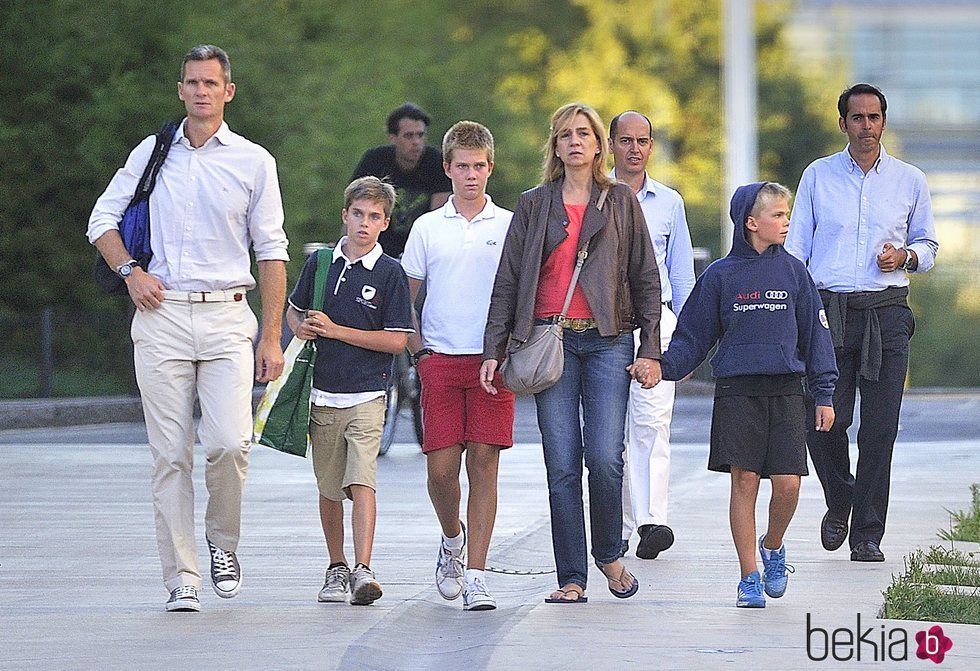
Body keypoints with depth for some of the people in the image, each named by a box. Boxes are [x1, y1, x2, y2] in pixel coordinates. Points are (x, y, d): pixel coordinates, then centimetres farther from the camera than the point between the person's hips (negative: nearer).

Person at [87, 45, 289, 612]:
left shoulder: (254, 162, 6)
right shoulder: (152, 153, 10)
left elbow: (272, 252, 7)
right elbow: (103, 219, 18)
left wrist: (272, 338, 2)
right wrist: (130, 271, -1)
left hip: (227, 316, -1)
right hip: (162, 315, 1)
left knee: (229, 441, -17)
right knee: (171, 454, -1)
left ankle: (223, 541, 9)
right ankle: (181, 578, 3)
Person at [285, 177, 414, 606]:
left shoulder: (390, 273, -4)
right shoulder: (320, 262, 8)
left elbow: (397, 340, -7)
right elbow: (294, 310, 23)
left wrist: (335, 330, -12)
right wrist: (302, 327, -2)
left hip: (366, 396, -4)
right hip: (323, 393, 4)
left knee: (361, 481, -16)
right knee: (329, 487, 11)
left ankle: (363, 571, -21)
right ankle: (336, 568, 24)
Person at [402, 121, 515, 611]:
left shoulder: (509, 226, 6)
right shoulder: (427, 228, 8)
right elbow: (404, 298, 14)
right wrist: (417, 350, 3)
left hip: (493, 361, -1)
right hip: (441, 361, 1)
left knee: (483, 464, -4)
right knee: (441, 468, -3)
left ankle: (476, 576, -2)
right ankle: (452, 539, 28)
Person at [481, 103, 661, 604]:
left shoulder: (621, 202, 9)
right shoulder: (533, 206, 11)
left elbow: (645, 279, 8)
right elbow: (508, 280, 9)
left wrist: (650, 350, 1)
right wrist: (494, 350, 1)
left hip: (607, 341, -1)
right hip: (552, 341, 1)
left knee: (605, 457, -12)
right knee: (562, 465, -2)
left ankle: (609, 554, 12)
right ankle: (572, 577, 3)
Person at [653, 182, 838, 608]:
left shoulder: (793, 273, 8)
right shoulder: (720, 276, 4)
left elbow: (815, 335, 11)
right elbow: (694, 337, 7)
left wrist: (824, 394, 7)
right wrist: (663, 366, -9)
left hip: (785, 390, 1)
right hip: (736, 392, -1)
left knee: (787, 483, -6)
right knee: (744, 481, -3)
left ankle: (772, 548, 23)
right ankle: (749, 577, 6)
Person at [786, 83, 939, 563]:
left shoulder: (910, 181, 10)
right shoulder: (818, 176, 8)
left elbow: (928, 245, 19)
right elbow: (795, 247, 8)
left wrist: (906, 257, -5)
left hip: (886, 312, 0)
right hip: (828, 311, 0)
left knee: (880, 428, -3)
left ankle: (867, 533, 4)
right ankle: (839, 502, 22)